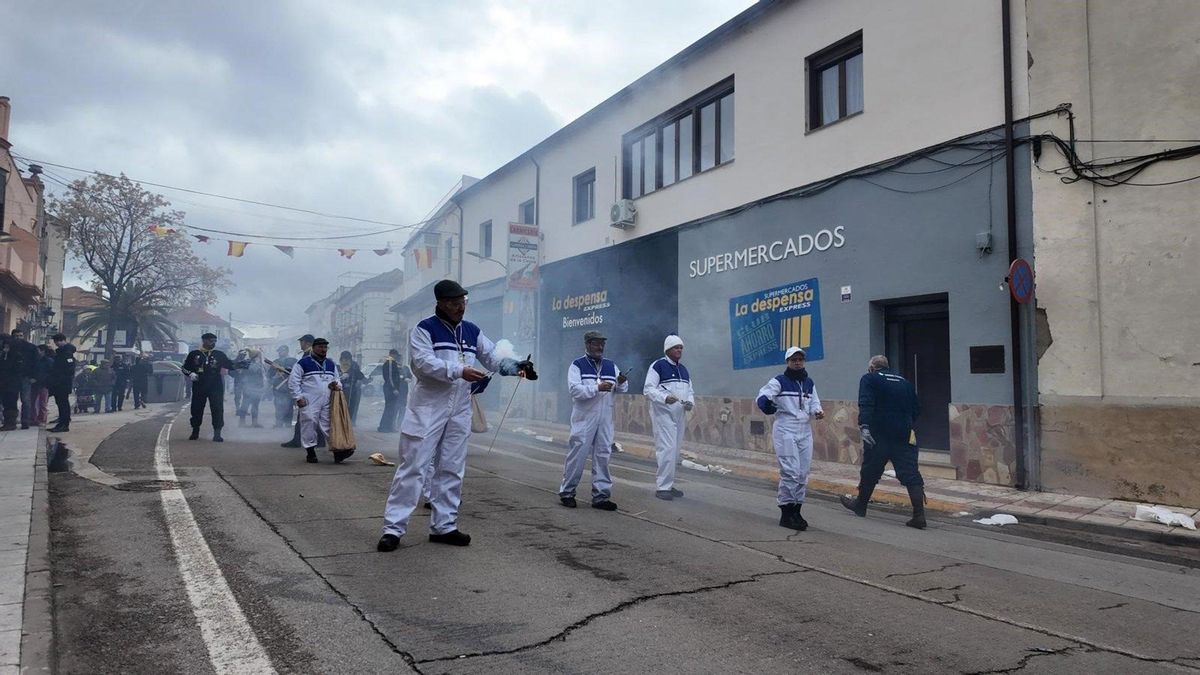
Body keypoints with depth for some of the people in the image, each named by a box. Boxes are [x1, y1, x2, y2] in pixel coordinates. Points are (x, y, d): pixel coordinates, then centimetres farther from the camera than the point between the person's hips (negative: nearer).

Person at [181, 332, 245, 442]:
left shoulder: (219, 354, 8)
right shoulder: (194, 354, 7)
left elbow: (231, 365, 6)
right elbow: (185, 367, 12)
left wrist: (244, 363, -9)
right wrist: (190, 374, -8)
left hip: (216, 387, 0)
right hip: (199, 387, 0)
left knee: (217, 410, -6)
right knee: (196, 409, 8)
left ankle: (217, 434, 0)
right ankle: (195, 432, 25)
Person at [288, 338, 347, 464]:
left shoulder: (331, 364, 17)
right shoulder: (303, 363, -1)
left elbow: (337, 379, 27)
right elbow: (293, 381, -2)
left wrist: (337, 385, 3)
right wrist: (298, 398, -9)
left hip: (328, 403, 4)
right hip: (309, 403, -4)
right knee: (309, 426, -2)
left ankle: (338, 452, -8)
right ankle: (311, 452, 10)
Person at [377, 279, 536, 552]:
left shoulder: (472, 332, 11)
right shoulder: (424, 329, -5)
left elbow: (494, 357, 9)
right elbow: (424, 362, -19)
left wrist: (517, 366, -10)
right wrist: (460, 371, -28)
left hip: (459, 411, 6)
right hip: (427, 409, -5)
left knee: (451, 470, 10)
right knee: (412, 467, -5)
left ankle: (444, 526, 20)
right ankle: (393, 528, 1)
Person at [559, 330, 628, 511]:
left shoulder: (611, 366, 14)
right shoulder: (577, 365, -1)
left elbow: (621, 391, 11)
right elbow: (575, 389, -14)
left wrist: (621, 383, -11)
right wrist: (597, 388, -23)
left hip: (605, 418, 5)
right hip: (584, 418, -5)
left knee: (603, 456, 6)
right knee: (577, 455, -2)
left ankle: (601, 496, 13)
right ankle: (567, 492, 11)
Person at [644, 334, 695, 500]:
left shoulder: (683, 369, 17)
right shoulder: (658, 366, -7)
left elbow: (690, 391, 21)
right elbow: (648, 389, -13)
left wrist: (690, 402, -1)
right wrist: (665, 398, -28)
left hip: (679, 415, 8)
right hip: (663, 414, -8)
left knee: (675, 451, 10)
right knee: (667, 449, -13)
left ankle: (668, 484, 19)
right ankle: (662, 487, -8)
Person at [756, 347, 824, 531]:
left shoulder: (809, 383, 13)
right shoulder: (779, 381, -6)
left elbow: (814, 402, 16)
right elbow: (762, 397, -15)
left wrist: (817, 411, -7)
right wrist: (767, 404, -37)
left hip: (805, 432, 6)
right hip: (785, 431, -6)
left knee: (803, 474, 10)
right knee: (790, 472, -11)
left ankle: (796, 511, 22)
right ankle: (786, 514, -4)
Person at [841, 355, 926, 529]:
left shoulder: (869, 379, 2)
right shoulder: (905, 382, 18)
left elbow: (866, 404, -15)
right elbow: (916, 410, 17)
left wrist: (864, 425, -24)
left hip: (879, 436, -3)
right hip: (905, 436, 4)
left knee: (870, 472, 11)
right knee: (910, 474, 0)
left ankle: (860, 505, 27)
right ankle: (919, 515, -8)